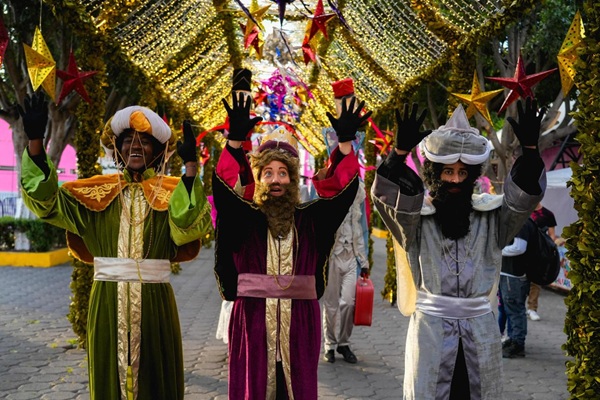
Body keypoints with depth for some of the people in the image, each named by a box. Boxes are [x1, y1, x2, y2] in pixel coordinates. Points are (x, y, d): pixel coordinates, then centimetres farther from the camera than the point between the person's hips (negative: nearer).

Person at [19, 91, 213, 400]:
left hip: (154, 300, -2)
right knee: (110, 372, 10)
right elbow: (47, 201, -3)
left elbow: (187, 228, -19)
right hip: (108, 299, 2)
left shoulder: (170, 192, 0)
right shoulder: (96, 192, 7)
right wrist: (35, 141, -11)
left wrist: (190, 167, -26)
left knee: (155, 375, 7)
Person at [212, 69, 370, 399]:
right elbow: (223, 187, -14)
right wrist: (235, 139, -26)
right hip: (252, 320, -1)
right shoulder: (243, 219, 0)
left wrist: (345, 142, -14)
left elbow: (341, 189, -2)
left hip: (301, 322, 2)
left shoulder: (310, 220, 5)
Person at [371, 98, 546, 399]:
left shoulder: (490, 215, 4)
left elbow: (526, 196, -9)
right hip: (430, 326, -2)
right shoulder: (416, 217, -3)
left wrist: (530, 149, -24)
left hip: (480, 328, 2)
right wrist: (400, 151, -35)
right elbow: (385, 195, -19)